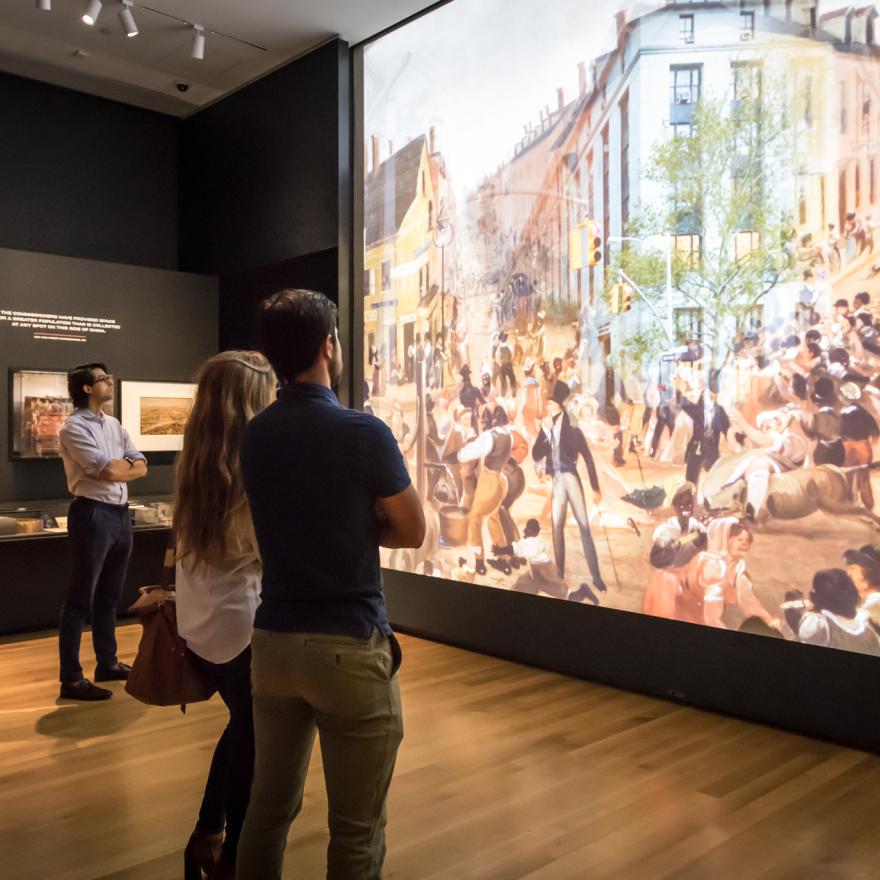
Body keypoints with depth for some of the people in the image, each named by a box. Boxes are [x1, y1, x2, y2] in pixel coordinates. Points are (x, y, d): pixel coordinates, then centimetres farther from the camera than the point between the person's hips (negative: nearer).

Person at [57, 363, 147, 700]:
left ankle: (107, 663, 30)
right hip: (93, 515, -8)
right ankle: (71, 679, 4)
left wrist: (116, 468, -10)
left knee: (108, 597, 17)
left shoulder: (114, 425, 15)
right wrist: (127, 462, 1)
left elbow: (141, 467, 8)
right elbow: (108, 471, -19)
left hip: (121, 514, 8)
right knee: (79, 600, -2)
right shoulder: (74, 427, -10)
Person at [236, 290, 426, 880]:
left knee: (269, 807, 19)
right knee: (356, 830, 7)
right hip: (349, 647, -6)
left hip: (272, 642, 6)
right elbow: (412, 532, -3)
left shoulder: (254, 436, 3)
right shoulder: (363, 433, -14)